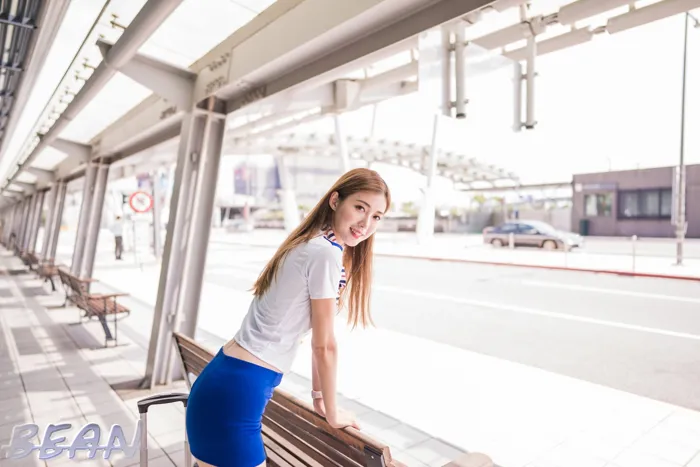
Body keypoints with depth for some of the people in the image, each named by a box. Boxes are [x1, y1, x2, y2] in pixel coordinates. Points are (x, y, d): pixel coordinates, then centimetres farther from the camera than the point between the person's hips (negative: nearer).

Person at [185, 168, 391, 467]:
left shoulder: (314, 245, 9)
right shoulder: (326, 252, -20)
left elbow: (317, 337, 14)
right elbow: (324, 345, -12)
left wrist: (318, 397, 20)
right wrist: (332, 412, 2)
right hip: (236, 393, -10)